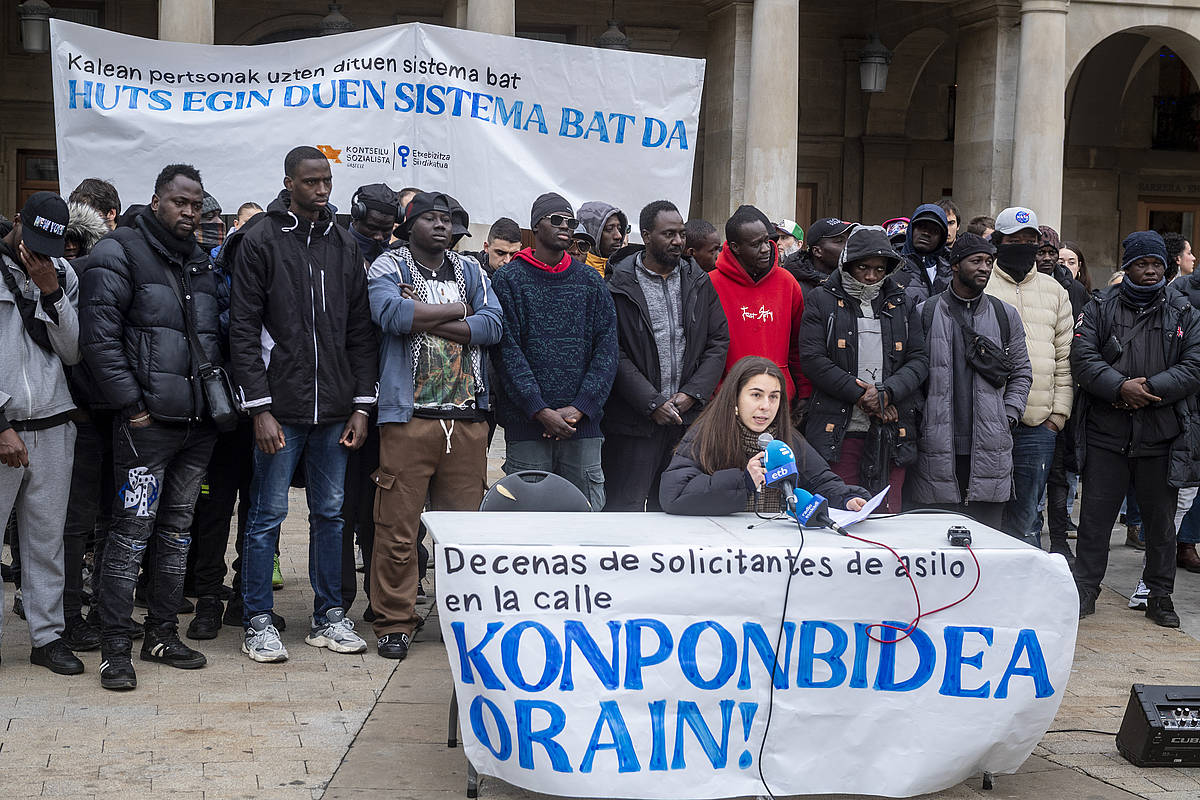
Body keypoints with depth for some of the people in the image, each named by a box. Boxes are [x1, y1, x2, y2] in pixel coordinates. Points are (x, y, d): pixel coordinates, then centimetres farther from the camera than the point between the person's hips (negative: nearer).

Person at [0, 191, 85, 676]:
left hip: (52, 427, 4)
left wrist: (51, 293, -7)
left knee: (47, 538, 8)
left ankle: (47, 635, 16)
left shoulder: (62, 273, 10)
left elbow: (73, 353, 6)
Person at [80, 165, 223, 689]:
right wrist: (131, 403, -15)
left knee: (178, 529, 12)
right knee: (132, 530, -6)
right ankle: (115, 647, 0)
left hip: (199, 423, 7)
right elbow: (99, 336, -11)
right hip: (147, 422, -7)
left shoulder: (202, 263, 17)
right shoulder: (120, 253, -4)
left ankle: (162, 634, 22)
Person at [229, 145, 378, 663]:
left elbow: (360, 331, 12)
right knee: (268, 514, 1)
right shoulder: (260, 242, -3)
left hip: (334, 408, 4)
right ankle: (258, 621, 11)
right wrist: (260, 408, -13)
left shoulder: (344, 245, 11)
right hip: (281, 407, -4)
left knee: (330, 513, 10)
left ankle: (328, 617, 19)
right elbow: (243, 331, -6)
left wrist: (361, 405, 5)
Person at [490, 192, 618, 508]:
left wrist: (578, 409, -7)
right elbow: (507, 352, -4)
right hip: (526, 424, -3)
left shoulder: (591, 281, 12)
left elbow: (606, 350, 6)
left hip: (583, 423, 3)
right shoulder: (509, 280, 3)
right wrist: (541, 411, -13)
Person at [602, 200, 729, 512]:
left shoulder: (699, 282, 11)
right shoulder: (620, 285, -4)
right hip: (633, 421, -4)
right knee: (624, 509, -3)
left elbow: (719, 341, 9)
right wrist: (652, 403, -13)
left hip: (688, 416, 4)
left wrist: (692, 394, -4)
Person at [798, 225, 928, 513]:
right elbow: (813, 359, -5)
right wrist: (859, 395, -13)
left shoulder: (902, 304, 16)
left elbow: (919, 359, 8)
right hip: (839, 431, -3)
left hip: (892, 433, 3)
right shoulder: (821, 301, 5)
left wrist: (887, 392, -10)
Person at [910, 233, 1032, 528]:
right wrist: (915, 421, -1)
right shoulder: (926, 313, 6)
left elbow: (1021, 372, 17)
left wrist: (1008, 417, 4)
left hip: (989, 448, 2)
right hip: (937, 446, -2)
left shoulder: (1005, 315, 13)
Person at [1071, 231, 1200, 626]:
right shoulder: (1101, 308, 5)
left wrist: (1149, 389, -14)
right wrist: (1121, 387, -19)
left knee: (1160, 519, 10)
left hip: (1162, 434, 1)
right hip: (1106, 433, -1)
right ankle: (1084, 591, 13)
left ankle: (1160, 597, 22)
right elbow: (1083, 356, -5)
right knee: (1095, 515, 3)